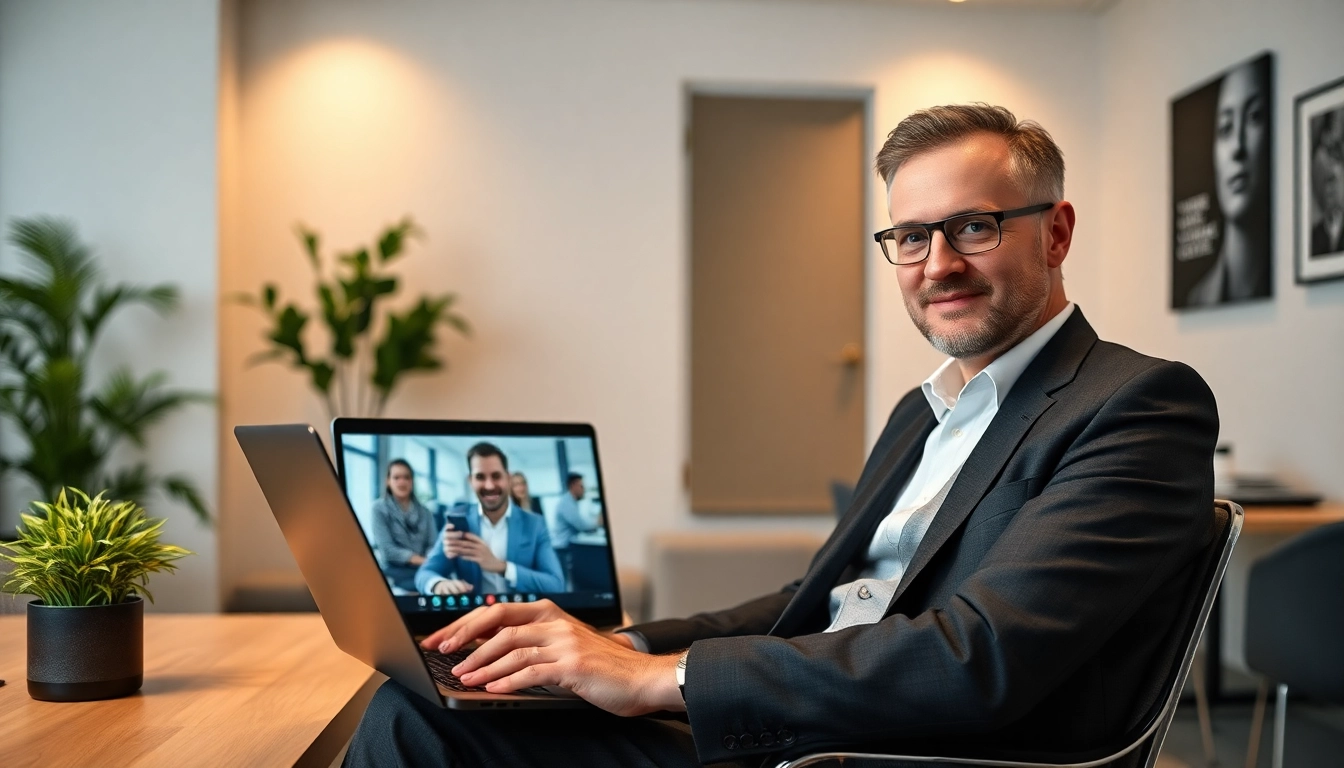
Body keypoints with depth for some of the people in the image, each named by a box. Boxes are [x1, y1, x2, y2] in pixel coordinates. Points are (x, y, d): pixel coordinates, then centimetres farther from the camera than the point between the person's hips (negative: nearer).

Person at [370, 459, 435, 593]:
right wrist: (423, 561, -17)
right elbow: (387, 549, -7)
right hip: (395, 571, -4)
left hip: (423, 570, 4)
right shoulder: (380, 508, 3)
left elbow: (432, 545, 7)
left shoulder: (424, 512, 17)